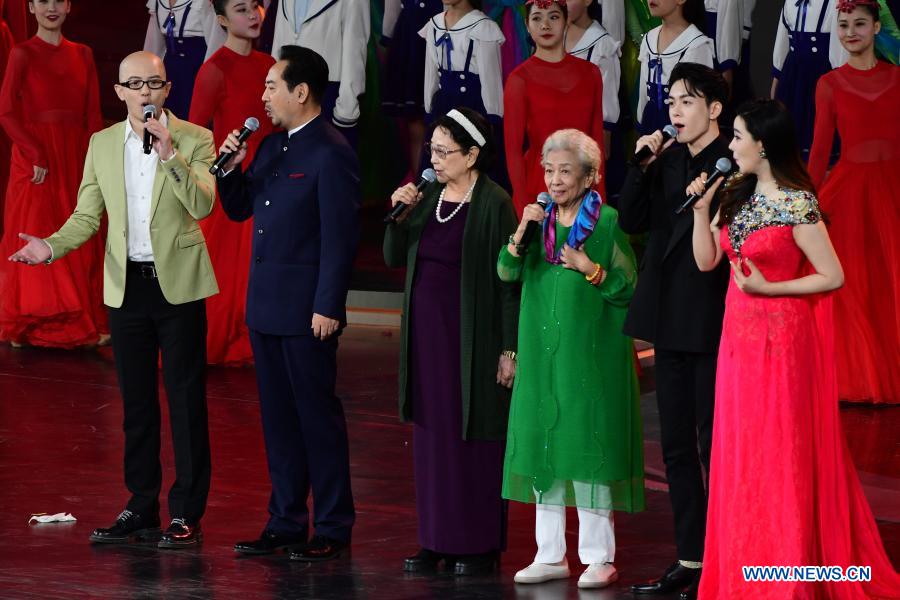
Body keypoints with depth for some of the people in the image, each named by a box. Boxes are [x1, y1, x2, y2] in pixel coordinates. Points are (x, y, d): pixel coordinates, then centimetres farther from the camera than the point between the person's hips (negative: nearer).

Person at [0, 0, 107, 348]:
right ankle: (29, 323, 6)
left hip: (75, 160, 4)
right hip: (34, 160, -4)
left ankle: (82, 323, 10)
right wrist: (35, 156, -16)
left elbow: (93, 115, 8)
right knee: (34, 239, -1)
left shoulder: (82, 55, 10)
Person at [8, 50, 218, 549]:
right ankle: (141, 510, 18)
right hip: (127, 285, 4)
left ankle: (186, 514, 4)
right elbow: (87, 216, 7)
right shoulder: (102, 145, 9)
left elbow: (202, 205, -16)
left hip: (178, 283, -4)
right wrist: (52, 246, -10)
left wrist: (169, 155, -24)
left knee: (186, 398, -2)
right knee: (136, 401, 10)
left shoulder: (194, 140, -3)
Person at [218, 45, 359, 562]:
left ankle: (333, 530, 6)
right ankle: (286, 523, 20)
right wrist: (231, 168, 1)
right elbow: (239, 210, 20)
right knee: (278, 417, 12)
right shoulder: (272, 146, 13)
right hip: (266, 306, 8)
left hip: (307, 311, -8)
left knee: (318, 417, -1)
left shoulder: (331, 153, -13)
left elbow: (340, 236, -16)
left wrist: (328, 307, -19)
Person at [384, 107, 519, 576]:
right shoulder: (428, 197, 9)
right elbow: (394, 258, 11)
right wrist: (399, 214, -6)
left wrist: (509, 349, -14)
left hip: (472, 338, -7)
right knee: (431, 434, 9)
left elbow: (509, 280, -12)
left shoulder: (494, 204, -11)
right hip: (427, 332, 7)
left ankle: (479, 544, 7)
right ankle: (436, 539, 16)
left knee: (473, 438, 0)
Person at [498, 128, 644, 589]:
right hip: (542, 354, 5)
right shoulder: (540, 219, 10)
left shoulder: (608, 222, -4)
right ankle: (550, 555, 15)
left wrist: (591, 269, -19)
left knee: (589, 448, -4)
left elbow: (630, 288, -5)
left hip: (592, 354, -5)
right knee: (541, 448, 6)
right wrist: (521, 233, -16)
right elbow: (507, 272, -1)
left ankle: (599, 558, 2)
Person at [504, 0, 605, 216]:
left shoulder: (590, 73, 6)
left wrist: (601, 197, 5)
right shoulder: (519, 79, -4)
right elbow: (513, 149, -5)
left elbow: (596, 141, 9)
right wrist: (522, 208, -10)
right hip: (538, 187, -3)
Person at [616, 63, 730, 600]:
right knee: (677, 446, 12)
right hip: (671, 320, 8)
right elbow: (631, 221, 5)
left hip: (714, 322, -8)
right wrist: (643, 166, -4)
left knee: (714, 445, -2)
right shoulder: (667, 162, 11)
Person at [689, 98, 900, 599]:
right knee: (742, 456, 10)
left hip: (781, 339, -7)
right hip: (739, 337, 7)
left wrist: (768, 288, -17)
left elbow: (833, 277, -12)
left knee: (782, 454, -1)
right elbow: (706, 261, 7)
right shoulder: (736, 196, 6)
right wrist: (702, 208, -5)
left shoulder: (796, 205, -14)